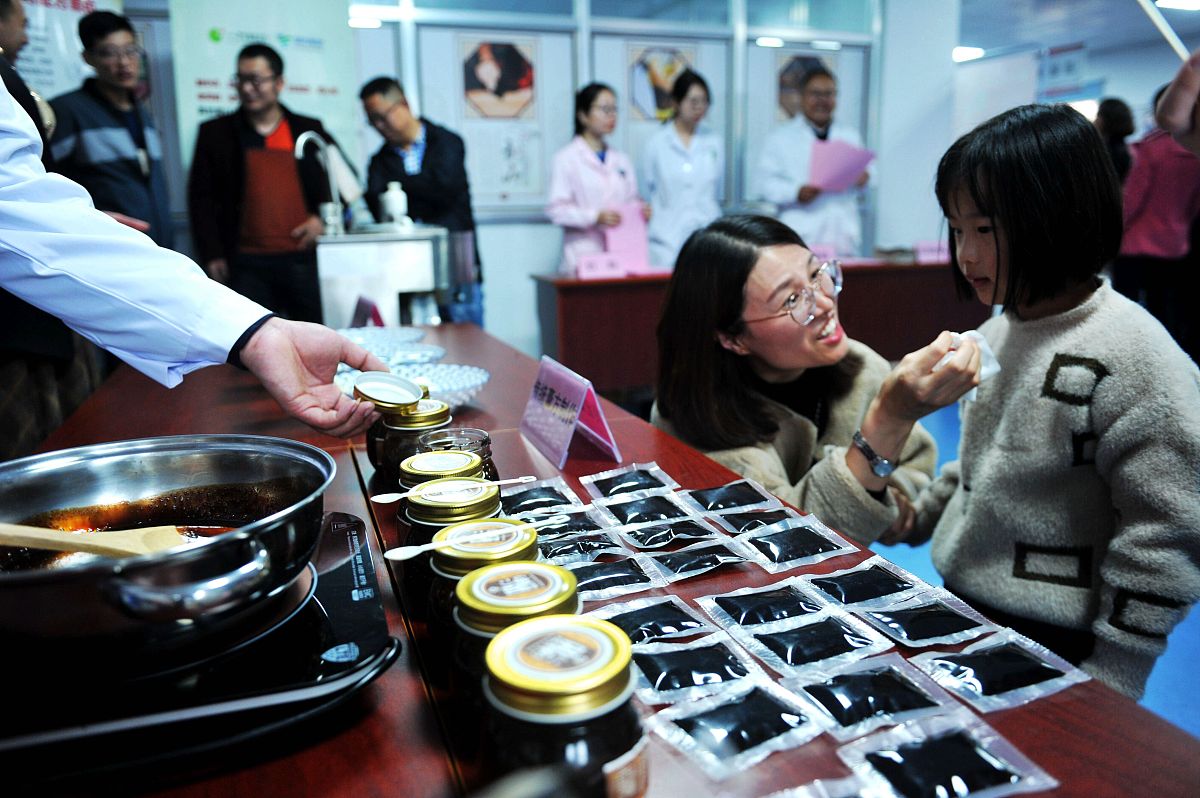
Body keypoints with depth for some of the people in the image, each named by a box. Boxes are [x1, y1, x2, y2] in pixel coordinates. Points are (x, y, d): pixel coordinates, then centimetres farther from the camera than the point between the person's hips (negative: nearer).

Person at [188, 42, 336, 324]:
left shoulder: (310, 131, 10)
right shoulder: (215, 133, 9)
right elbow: (200, 199, 9)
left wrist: (323, 218, 2)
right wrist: (211, 256, 0)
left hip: (302, 259, 1)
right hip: (246, 265, -1)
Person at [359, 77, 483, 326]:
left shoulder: (446, 143, 6)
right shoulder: (380, 161, 14)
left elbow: (445, 186, -13)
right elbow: (378, 208, -3)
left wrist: (399, 184, -3)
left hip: (457, 268, -2)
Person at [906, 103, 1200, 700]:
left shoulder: (1131, 355, -21)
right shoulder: (998, 331, 2)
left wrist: (1108, 677, -15)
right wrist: (921, 515, 15)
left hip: (1056, 649, -7)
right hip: (961, 605, 7)